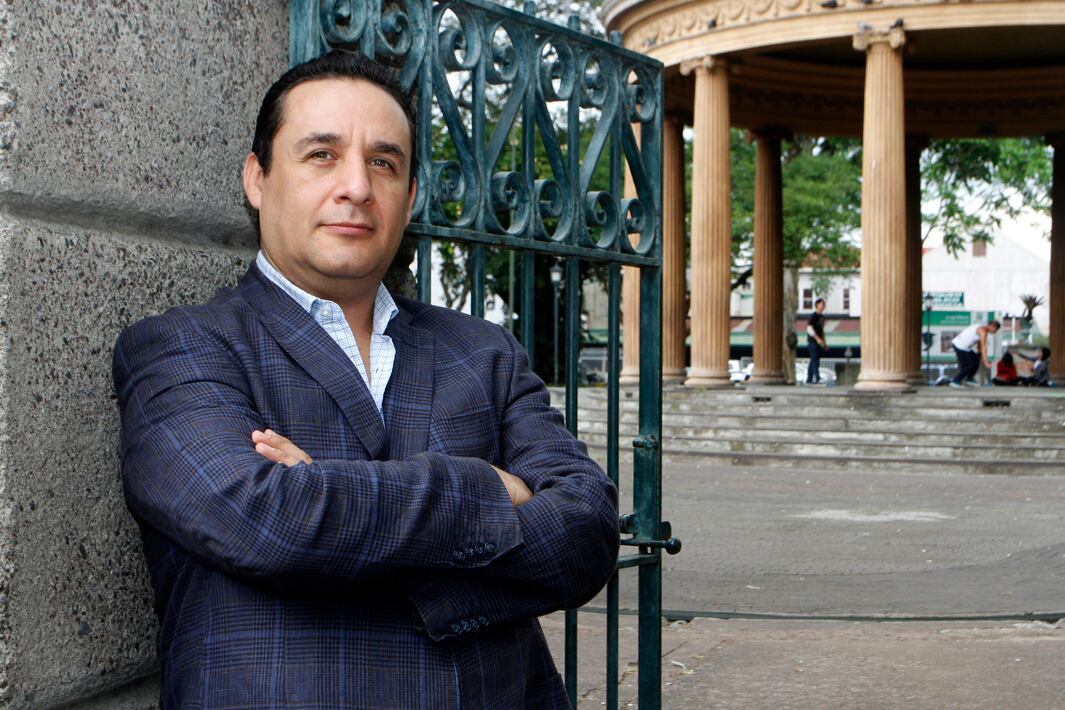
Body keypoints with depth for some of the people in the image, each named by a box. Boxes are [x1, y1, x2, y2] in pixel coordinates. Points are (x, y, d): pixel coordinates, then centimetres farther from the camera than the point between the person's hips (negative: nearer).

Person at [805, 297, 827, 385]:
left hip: (819, 342, 9)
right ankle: (817, 379, -17)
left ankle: (809, 380, 15)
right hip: (813, 341, -9)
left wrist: (824, 343, 20)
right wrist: (817, 338, -25)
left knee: (813, 361, 10)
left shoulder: (821, 317, 16)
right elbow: (809, 328, -19)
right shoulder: (813, 316, -10)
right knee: (815, 361, -13)